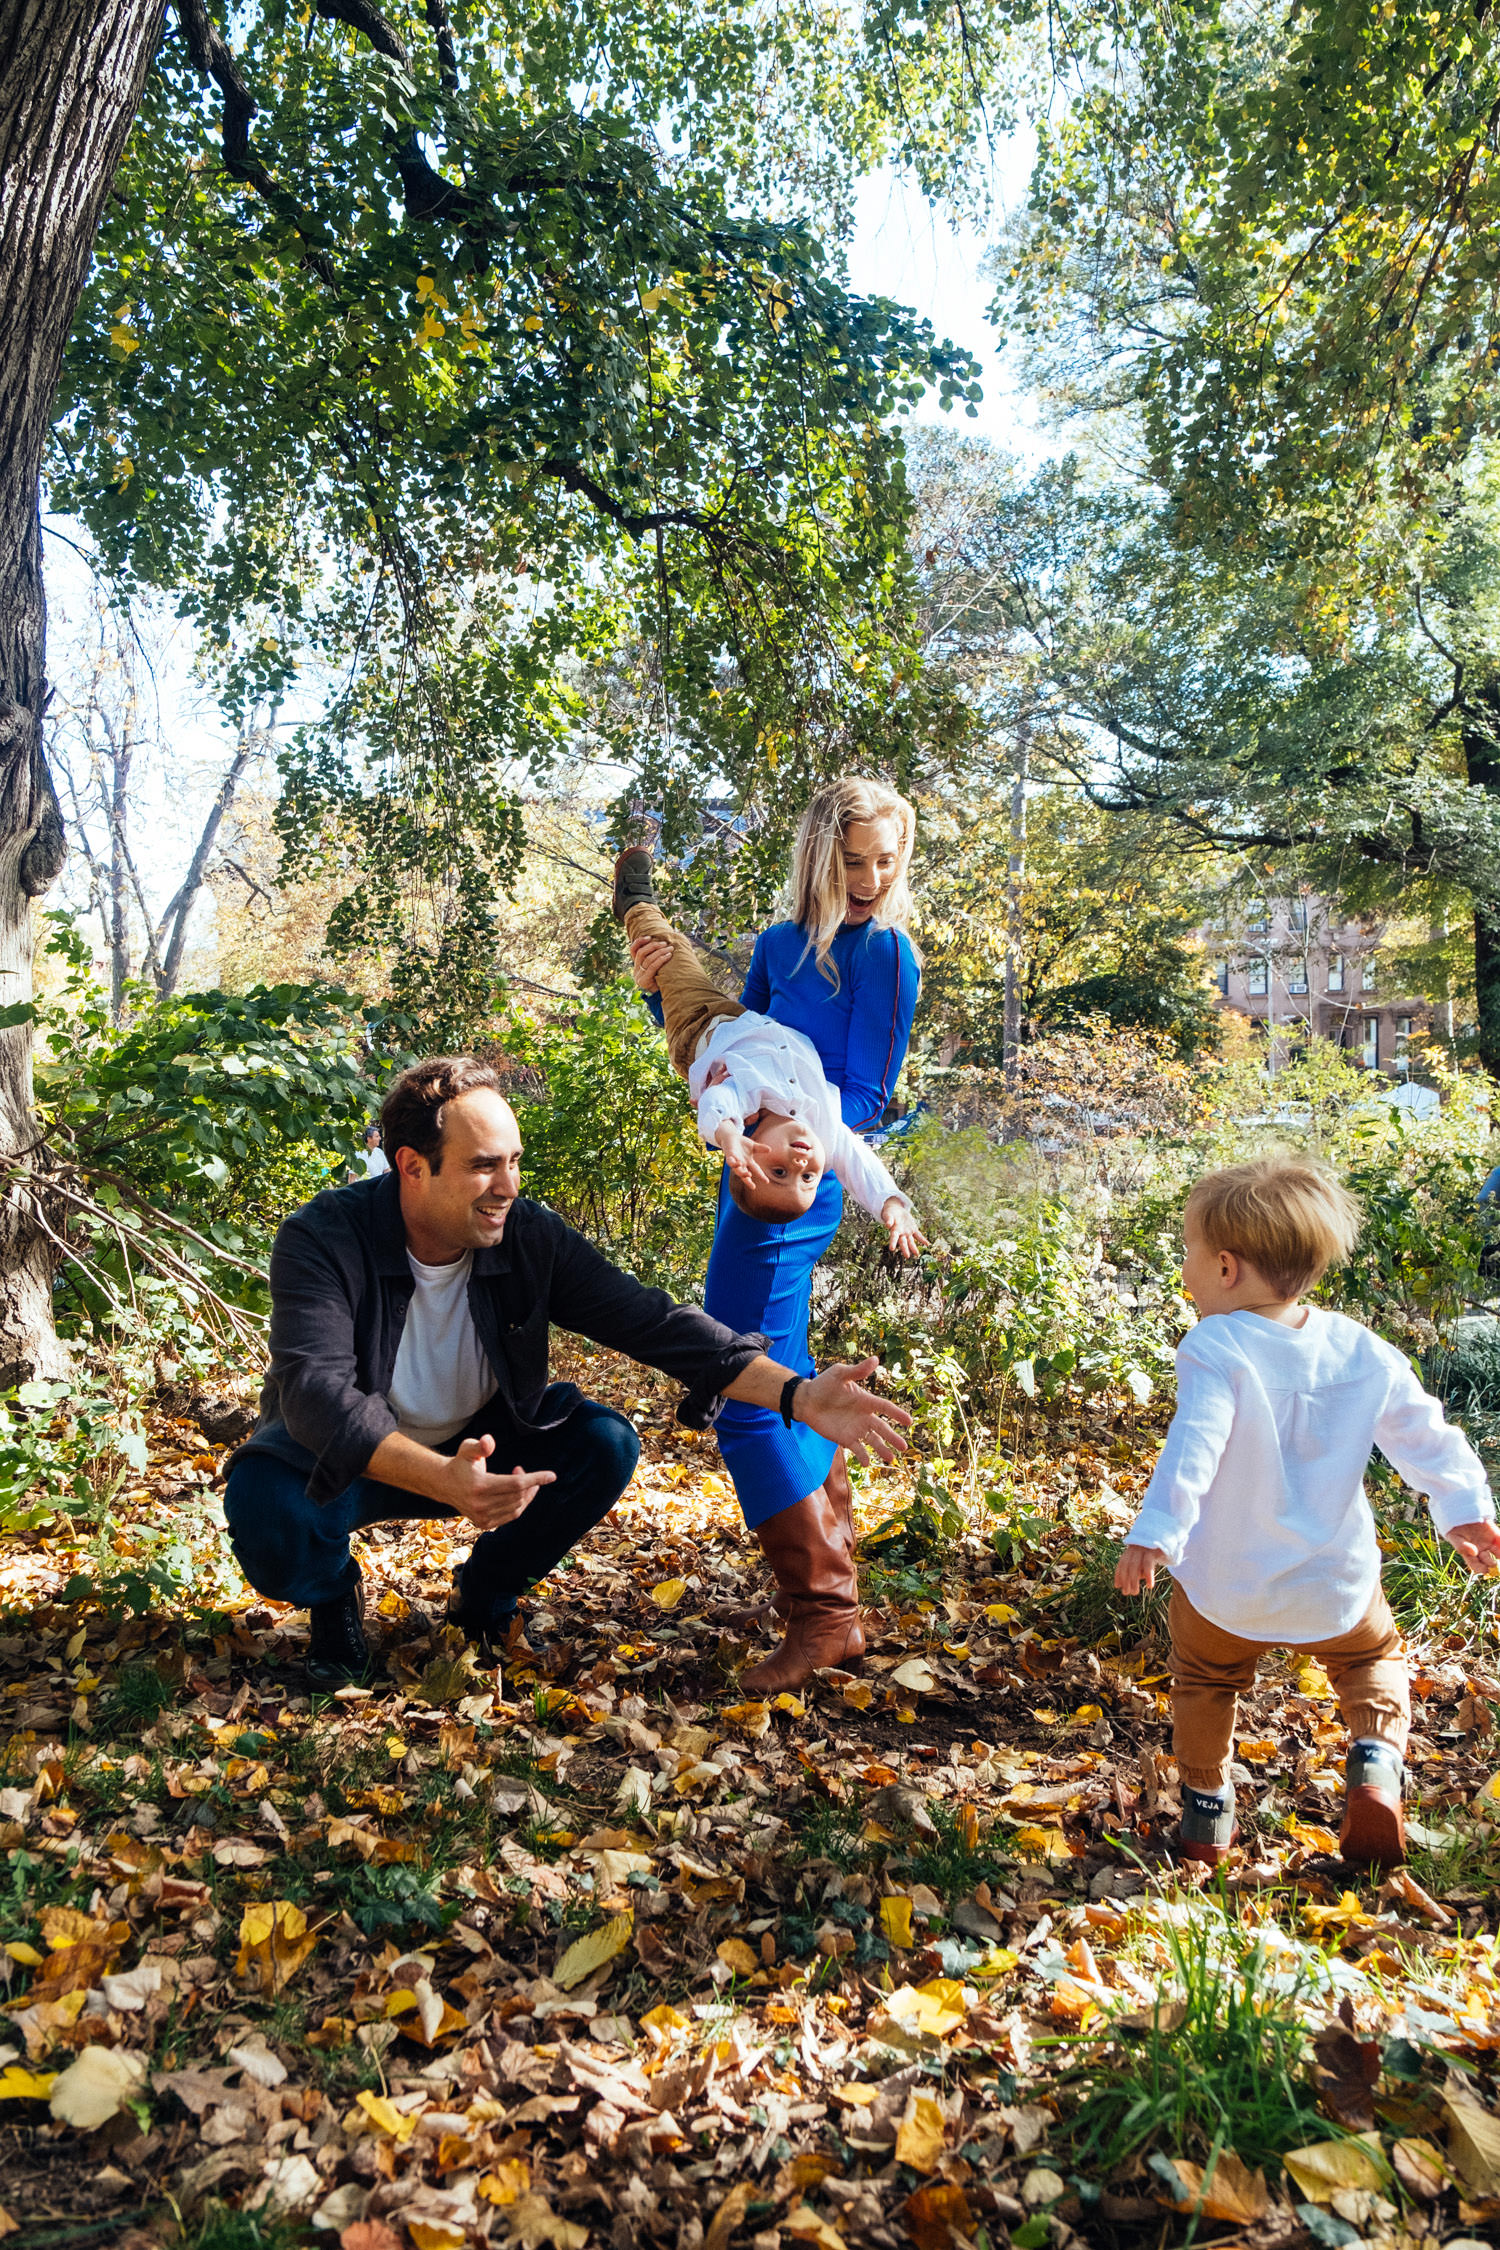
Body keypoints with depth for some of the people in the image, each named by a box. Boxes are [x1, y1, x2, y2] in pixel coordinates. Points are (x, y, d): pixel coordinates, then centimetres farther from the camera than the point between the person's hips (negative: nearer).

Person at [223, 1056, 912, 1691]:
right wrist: (441, 1480, -57)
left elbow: (650, 1320, -17)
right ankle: (334, 1596, 3)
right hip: (354, 1458, -3)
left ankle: (486, 1591, 7)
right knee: (266, 1503, -35)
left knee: (605, 1445, -21)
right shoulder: (322, 1239, -27)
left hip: (478, 1446, 3)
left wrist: (797, 1395, -28)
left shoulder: (531, 1238, -16)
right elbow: (318, 1389, -39)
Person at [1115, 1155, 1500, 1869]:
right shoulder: (1364, 1354, -5)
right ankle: (1376, 1760, 7)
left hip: (1225, 1588, -3)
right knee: (1374, 1657, 31)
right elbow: (1424, 1434, 1)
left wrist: (1155, 1530, -34)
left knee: (1204, 1681, 25)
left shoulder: (1216, 1349, -20)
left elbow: (1193, 1445, -30)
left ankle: (1205, 1810, 32)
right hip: (1336, 1586, 3)